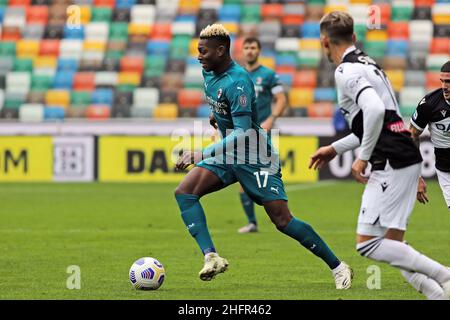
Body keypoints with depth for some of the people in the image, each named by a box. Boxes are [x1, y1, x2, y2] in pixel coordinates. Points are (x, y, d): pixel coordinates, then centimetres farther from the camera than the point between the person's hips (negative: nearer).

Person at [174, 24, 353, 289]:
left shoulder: (238, 82, -25)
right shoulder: (209, 73, 1)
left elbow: (243, 133, -30)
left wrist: (202, 155, -33)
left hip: (255, 158, -8)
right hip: (228, 154, 8)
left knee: (283, 220, -9)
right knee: (184, 192, -13)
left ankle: (337, 267, 5)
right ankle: (212, 257, -22)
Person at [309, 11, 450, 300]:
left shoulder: (346, 71, -9)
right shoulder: (369, 64, 20)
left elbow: (375, 110, -26)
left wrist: (363, 157, -15)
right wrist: (336, 148, 34)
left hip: (392, 163, -9)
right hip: (407, 159, 9)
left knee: (367, 244, -8)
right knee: (392, 245, 11)